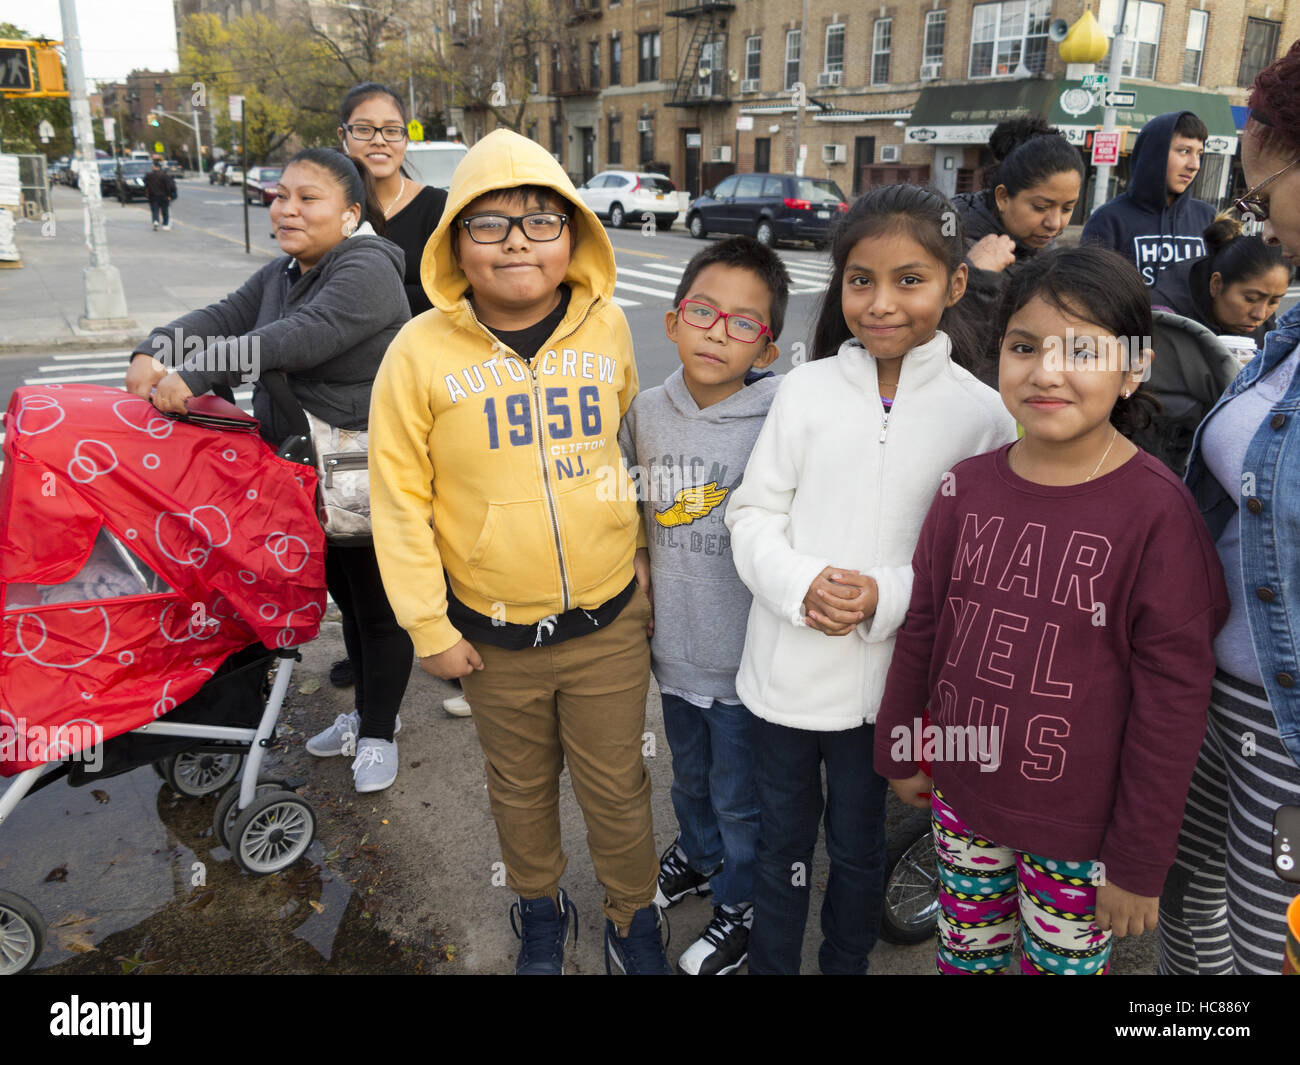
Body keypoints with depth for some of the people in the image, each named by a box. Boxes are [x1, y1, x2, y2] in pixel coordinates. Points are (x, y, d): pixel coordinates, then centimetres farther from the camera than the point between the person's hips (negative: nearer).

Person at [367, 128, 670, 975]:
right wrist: (429, 627, -6)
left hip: (609, 620, 1)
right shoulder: (423, 350, -12)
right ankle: (540, 905, 48)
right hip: (494, 632, 0)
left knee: (618, 787, 15)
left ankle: (634, 915, 42)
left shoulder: (608, 326, -4)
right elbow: (400, 498, -7)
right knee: (521, 787, 21)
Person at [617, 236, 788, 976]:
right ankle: (697, 854, 57)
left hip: (747, 657, -5)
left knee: (740, 797, 17)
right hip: (673, 643, 5)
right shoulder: (648, 412, -5)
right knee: (689, 774, 29)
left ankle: (741, 902, 43)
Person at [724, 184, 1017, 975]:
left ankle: (847, 963, 45)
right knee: (783, 837, 20)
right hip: (784, 667, 1)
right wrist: (800, 584, -18)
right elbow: (753, 513, -1)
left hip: (883, 679, -1)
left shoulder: (981, 414, -8)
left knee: (858, 844, 20)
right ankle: (769, 963, 43)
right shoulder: (806, 389, -5)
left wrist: (890, 596, -19)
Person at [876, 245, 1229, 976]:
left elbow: (1173, 697, -14)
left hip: (1079, 827, -4)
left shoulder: (1155, 511, -18)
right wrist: (900, 750, 12)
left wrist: (1140, 860, -9)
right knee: (966, 953, 22)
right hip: (964, 792, 4)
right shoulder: (969, 486, -5)